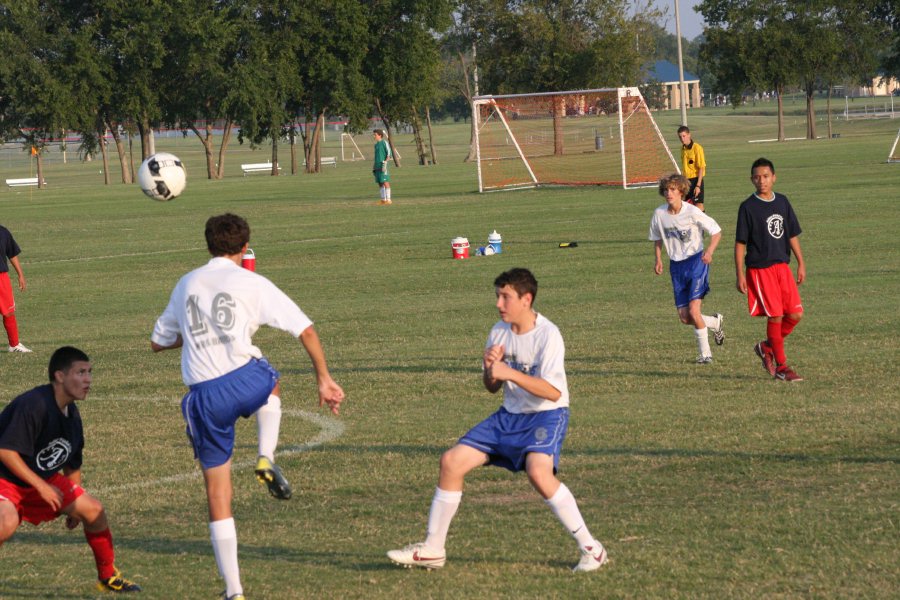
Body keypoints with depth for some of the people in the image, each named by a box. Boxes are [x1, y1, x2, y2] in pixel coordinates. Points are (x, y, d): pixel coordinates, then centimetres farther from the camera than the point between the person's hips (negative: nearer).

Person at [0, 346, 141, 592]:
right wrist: (41, 487, -25)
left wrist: (74, 506, 17)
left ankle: (108, 577, 20)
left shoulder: (72, 415, 2)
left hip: (42, 479, 9)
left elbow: (72, 465, 16)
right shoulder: (33, 405, -27)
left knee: (93, 509, 2)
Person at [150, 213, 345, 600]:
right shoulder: (252, 284, 5)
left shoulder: (186, 285, 17)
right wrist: (324, 379, 9)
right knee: (271, 386, 37)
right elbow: (304, 328, 2)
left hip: (203, 396, 2)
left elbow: (158, 342, 27)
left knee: (217, 495, 11)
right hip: (245, 379, -2)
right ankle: (267, 459, 12)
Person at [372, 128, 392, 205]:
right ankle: (383, 199, 12)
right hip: (377, 166, 8)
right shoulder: (376, 144, 18)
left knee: (385, 182, -9)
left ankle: (388, 199, -8)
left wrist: (385, 162, -17)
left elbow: (389, 154, -8)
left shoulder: (384, 143, -5)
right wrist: (374, 165, 23)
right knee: (380, 183, 8)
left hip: (383, 166, -8)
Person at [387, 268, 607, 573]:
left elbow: (553, 391, -27)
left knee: (539, 472, -34)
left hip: (547, 414, -7)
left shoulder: (547, 335, -19)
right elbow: (492, 387, 11)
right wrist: (490, 369, -12)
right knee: (452, 461, 0)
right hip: (510, 415, 7)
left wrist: (508, 373, -30)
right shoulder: (499, 332, 2)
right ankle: (432, 550, 11)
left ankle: (590, 548, -21)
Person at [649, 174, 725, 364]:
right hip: (676, 266, 5)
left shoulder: (692, 212, -15)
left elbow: (716, 231, -6)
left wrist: (709, 251, -22)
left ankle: (705, 353, 1)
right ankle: (715, 323, 32)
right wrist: (658, 260, 2)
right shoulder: (659, 214, -3)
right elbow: (657, 239, 15)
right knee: (684, 318, 3)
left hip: (696, 261, -5)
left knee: (694, 311, -16)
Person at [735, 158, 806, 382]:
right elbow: (740, 243, -6)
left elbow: (792, 235, 15)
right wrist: (740, 275, -10)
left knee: (795, 314, 0)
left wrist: (801, 263, 10)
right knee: (776, 316, -6)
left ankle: (767, 347, 22)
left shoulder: (782, 202, 8)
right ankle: (781, 367, 5)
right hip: (759, 269, -5)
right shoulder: (748, 207, -7)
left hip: (782, 266, 5)